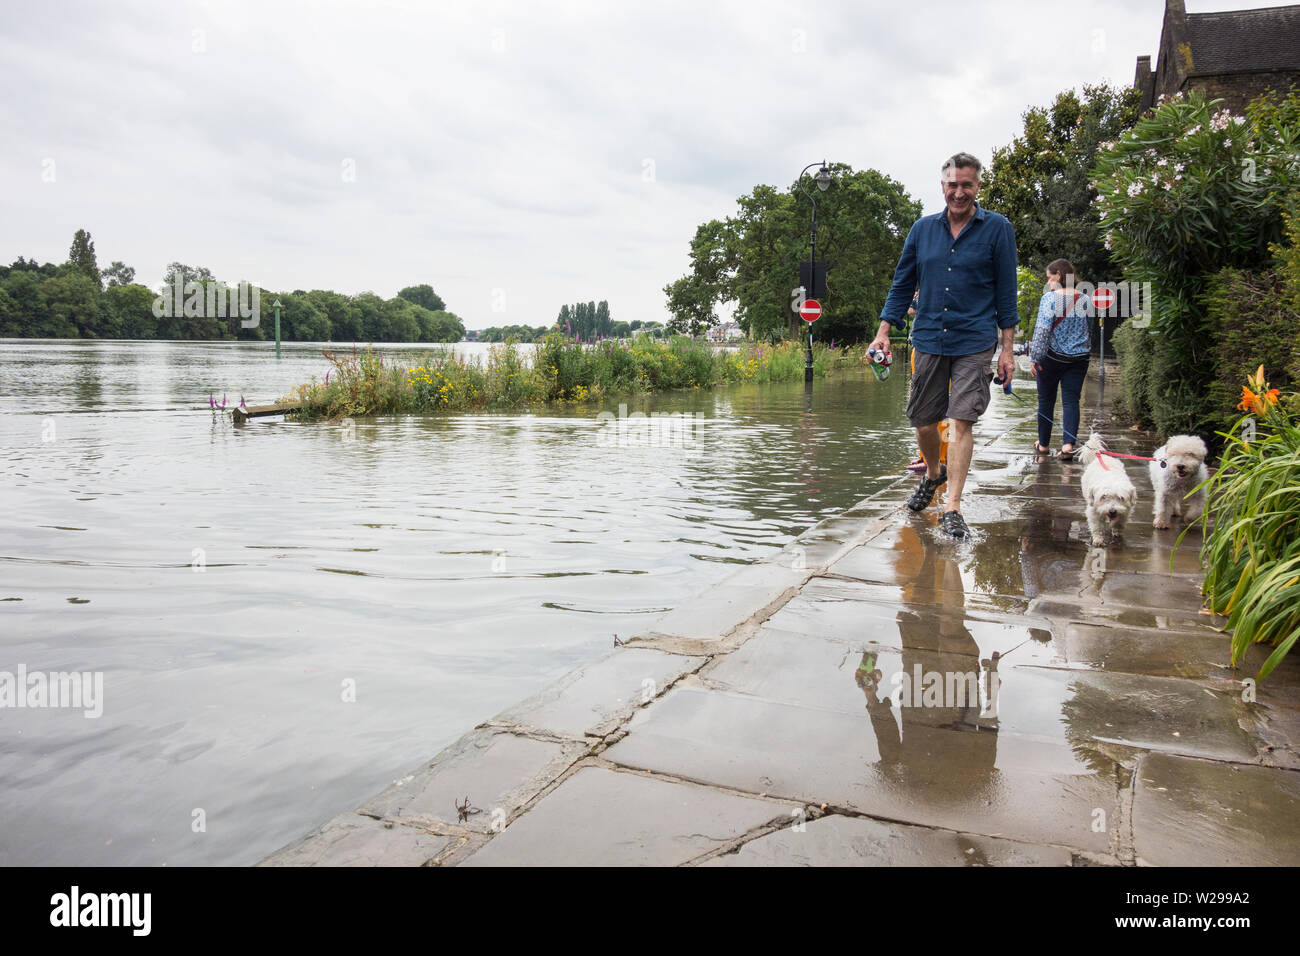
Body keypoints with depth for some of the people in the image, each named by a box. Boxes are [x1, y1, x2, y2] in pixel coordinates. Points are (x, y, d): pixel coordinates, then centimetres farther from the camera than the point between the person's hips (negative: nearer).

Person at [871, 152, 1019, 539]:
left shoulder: (997, 228, 1)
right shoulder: (922, 228, 8)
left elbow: (1006, 292, 2)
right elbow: (902, 284, 14)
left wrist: (1007, 348, -1)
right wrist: (883, 332, 6)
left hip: (974, 343, -3)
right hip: (928, 340, 3)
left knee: (961, 421, -10)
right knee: (922, 421, 7)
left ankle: (952, 509, -5)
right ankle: (933, 474, 37)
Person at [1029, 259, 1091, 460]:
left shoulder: (1050, 298, -12)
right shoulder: (1085, 300, 6)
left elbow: (1042, 331, -18)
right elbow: (1089, 328, 17)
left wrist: (1034, 358, -15)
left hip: (1052, 357, -4)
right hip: (1079, 358, 4)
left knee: (1046, 399, 9)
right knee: (1071, 400, 2)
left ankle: (1043, 444, 19)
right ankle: (1069, 444, -13)